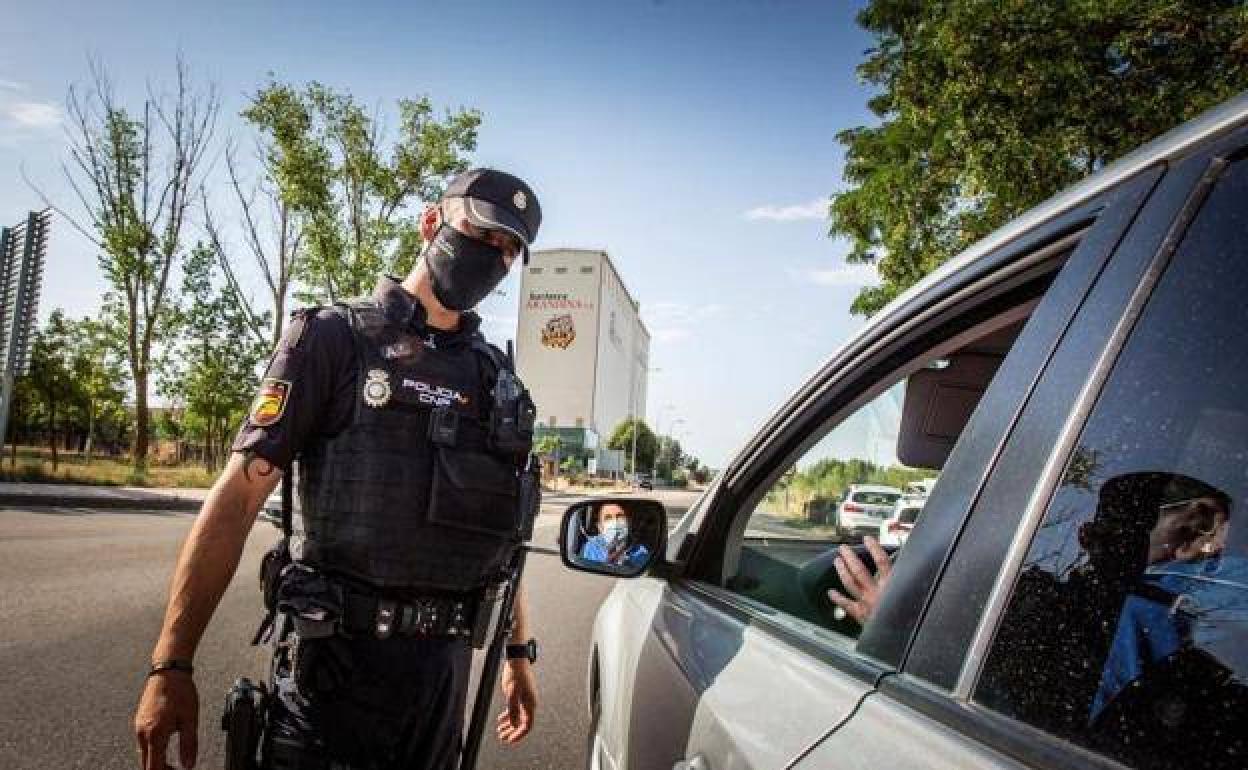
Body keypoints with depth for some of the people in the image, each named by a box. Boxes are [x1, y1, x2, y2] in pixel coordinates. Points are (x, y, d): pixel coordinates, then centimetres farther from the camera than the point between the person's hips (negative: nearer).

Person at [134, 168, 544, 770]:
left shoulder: (497, 376, 11)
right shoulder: (335, 337, -4)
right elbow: (237, 496, -8)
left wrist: (519, 652, 16)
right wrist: (170, 665, -13)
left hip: (446, 661, 5)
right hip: (338, 654, -4)